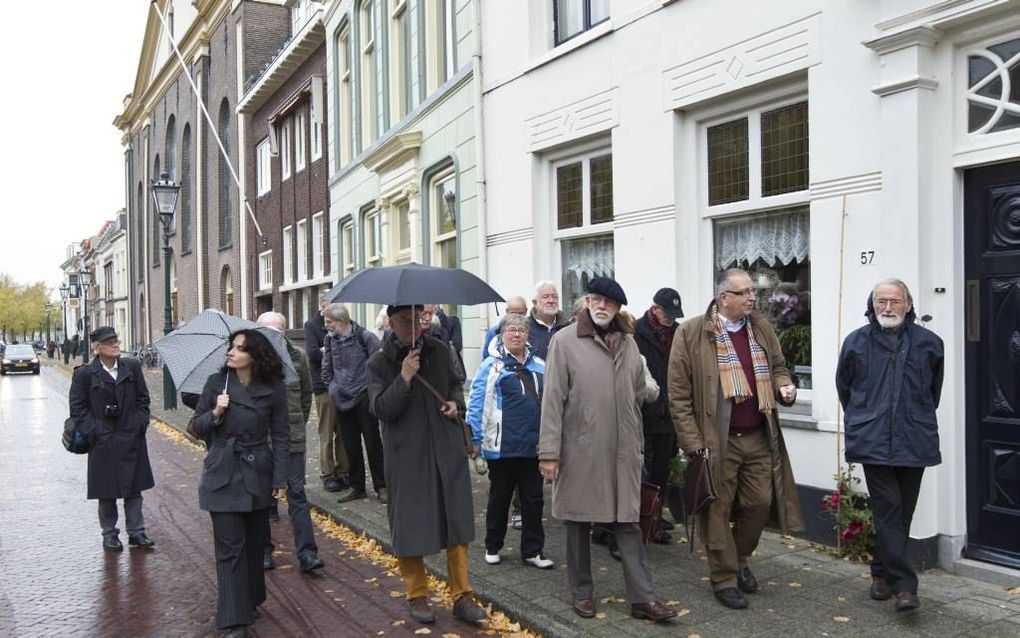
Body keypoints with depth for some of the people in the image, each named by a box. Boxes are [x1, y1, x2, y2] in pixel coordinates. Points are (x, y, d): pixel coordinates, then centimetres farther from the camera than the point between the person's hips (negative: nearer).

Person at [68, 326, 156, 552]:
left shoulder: (132, 367, 3)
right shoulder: (84, 374, -5)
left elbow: (143, 398, 8)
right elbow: (77, 408, -2)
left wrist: (141, 424, 0)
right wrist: (93, 432, -9)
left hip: (132, 438, 2)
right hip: (103, 441, -2)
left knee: (134, 488, 8)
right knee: (106, 491, 7)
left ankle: (136, 532, 17)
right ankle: (109, 534, 21)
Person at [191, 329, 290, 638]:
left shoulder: (273, 389, -5)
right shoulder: (216, 382, -3)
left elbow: (280, 435, 0)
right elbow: (198, 425, 4)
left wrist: (280, 478, -3)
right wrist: (215, 414, -17)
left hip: (257, 475, 1)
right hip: (222, 474, 0)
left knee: (254, 543, 13)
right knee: (230, 546, -2)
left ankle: (252, 600, 34)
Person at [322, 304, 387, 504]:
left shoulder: (364, 337, -11)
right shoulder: (331, 339, 7)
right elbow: (327, 367, 18)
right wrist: (331, 385, 12)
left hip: (364, 396, -5)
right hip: (342, 398, 5)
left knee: (372, 442, 1)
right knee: (350, 445, 10)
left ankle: (381, 487, 9)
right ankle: (356, 487, 21)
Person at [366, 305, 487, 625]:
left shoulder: (441, 351, 6)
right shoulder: (379, 363, -4)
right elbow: (380, 409, -12)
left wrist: (456, 402, -1)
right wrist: (404, 378, -24)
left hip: (447, 450, 3)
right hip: (407, 455, -3)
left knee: (457, 521, 5)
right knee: (409, 523, 5)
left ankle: (462, 596, 16)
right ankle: (417, 595, 24)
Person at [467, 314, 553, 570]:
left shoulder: (540, 366, 9)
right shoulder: (491, 366, -4)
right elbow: (476, 404, -7)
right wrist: (475, 440, -11)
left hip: (534, 446, 4)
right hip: (502, 447, -4)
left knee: (533, 500, 9)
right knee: (499, 498, 11)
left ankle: (532, 551, 20)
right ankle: (492, 547, 27)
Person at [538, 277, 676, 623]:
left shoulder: (628, 342, 9)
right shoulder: (565, 340, -6)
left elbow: (640, 393, 18)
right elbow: (553, 399, -10)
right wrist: (549, 451, -13)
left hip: (623, 451, 4)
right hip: (580, 449, -4)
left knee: (629, 522, 7)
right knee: (579, 523, 10)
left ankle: (642, 597, 13)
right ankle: (582, 591, 25)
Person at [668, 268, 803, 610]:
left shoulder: (761, 328, 6)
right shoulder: (691, 333, -10)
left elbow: (777, 367, 21)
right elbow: (679, 395, -9)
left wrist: (784, 387, -3)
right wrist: (693, 443, -12)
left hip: (759, 438, 5)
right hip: (717, 442, -5)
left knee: (760, 503, 10)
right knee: (719, 510, 5)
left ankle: (740, 559, 36)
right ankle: (724, 579, 21)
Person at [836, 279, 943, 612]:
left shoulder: (928, 343, 4)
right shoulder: (856, 342, 2)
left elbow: (934, 390, 20)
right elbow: (844, 388, 16)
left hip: (914, 443, 2)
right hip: (873, 443, -2)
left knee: (902, 513, 11)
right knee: (889, 510, -8)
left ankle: (882, 572, 28)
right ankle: (904, 584, -5)